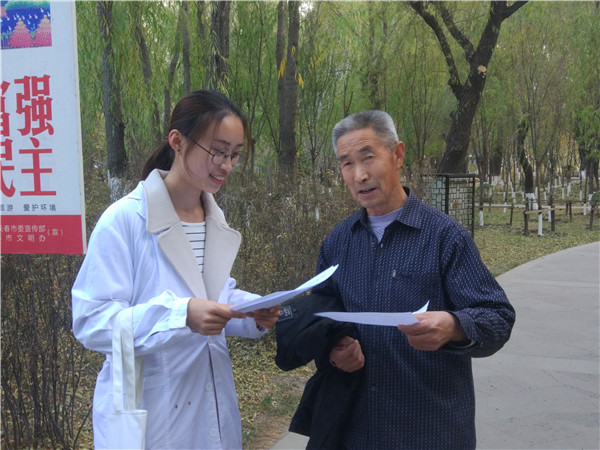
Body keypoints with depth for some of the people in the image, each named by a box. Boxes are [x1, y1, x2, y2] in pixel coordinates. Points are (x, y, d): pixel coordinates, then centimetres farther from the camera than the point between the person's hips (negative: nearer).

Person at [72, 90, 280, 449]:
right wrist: (181, 316, -33)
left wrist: (254, 313, -6)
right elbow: (91, 321, -19)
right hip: (148, 411, -6)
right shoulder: (124, 219, -17)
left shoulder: (215, 219, 6)